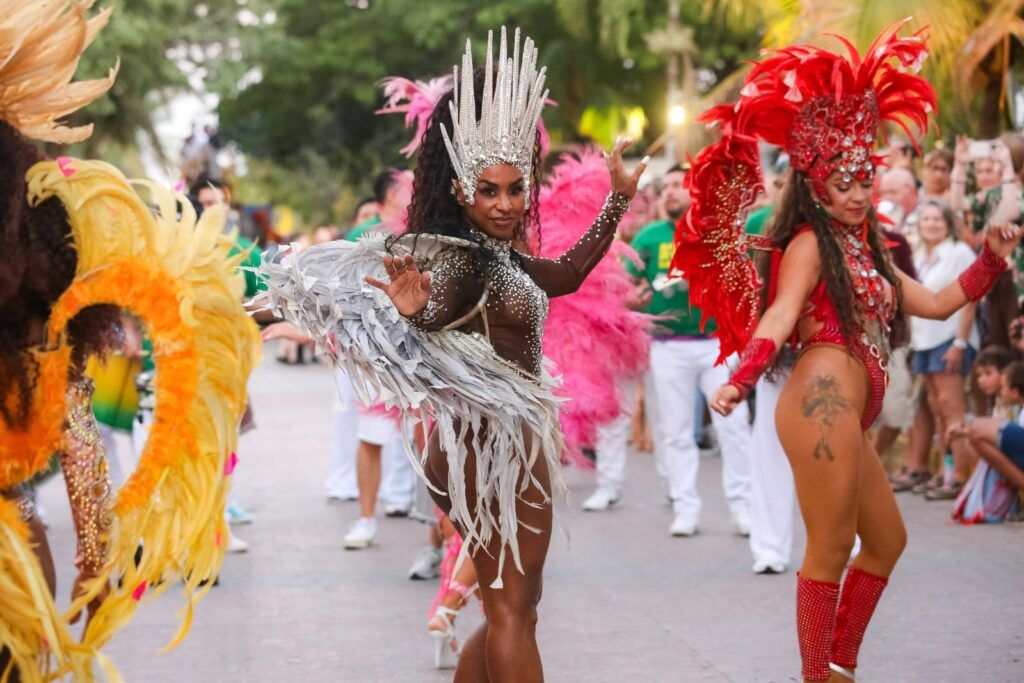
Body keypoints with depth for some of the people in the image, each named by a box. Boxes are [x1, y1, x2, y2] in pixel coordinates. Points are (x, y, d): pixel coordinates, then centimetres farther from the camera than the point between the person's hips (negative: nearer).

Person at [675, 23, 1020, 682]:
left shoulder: (863, 252, 23)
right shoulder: (809, 242, -4)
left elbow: (937, 303, 27)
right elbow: (780, 314, -20)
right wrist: (743, 377, -35)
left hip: (848, 419, 10)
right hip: (823, 403, -10)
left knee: (887, 539, 17)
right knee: (831, 551, -7)